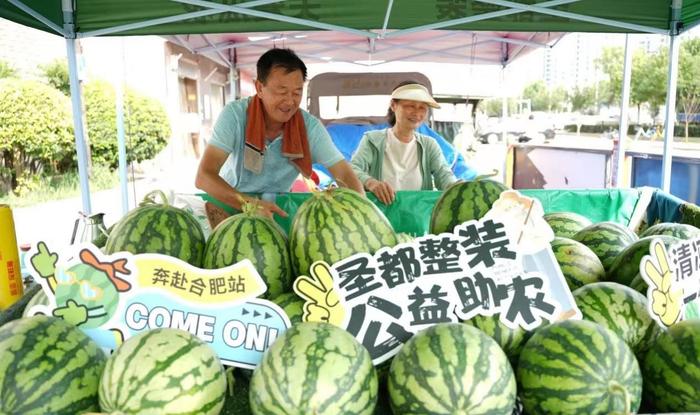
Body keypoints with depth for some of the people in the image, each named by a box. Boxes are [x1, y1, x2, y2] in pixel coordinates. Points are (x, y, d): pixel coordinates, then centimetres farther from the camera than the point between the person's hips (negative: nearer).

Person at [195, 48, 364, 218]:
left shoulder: (310, 126, -14)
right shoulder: (234, 115, -19)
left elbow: (345, 174, -13)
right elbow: (203, 176, -25)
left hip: (277, 208, 2)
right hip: (229, 204, -1)